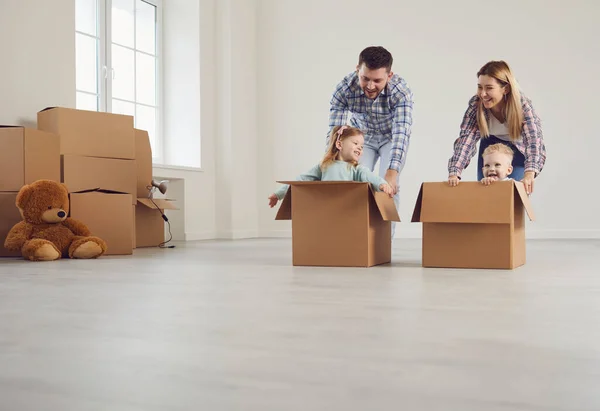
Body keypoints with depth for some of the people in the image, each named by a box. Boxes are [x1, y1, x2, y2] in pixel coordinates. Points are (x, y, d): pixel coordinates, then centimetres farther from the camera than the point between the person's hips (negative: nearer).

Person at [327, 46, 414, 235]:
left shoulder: (401, 91, -36)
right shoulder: (344, 89, -32)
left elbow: (401, 133, -45)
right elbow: (334, 132, -32)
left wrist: (392, 171, -59)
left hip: (391, 137, -1)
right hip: (362, 136, 2)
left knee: (389, 187, -14)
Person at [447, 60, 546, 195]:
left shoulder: (523, 105, -34)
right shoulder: (476, 104, -29)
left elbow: (534, 140, -45)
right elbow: (466, 138, -35)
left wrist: (529, 174, -63)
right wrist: (454, 173, -50)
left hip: (519, 149, -2)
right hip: (491, 145, 2)